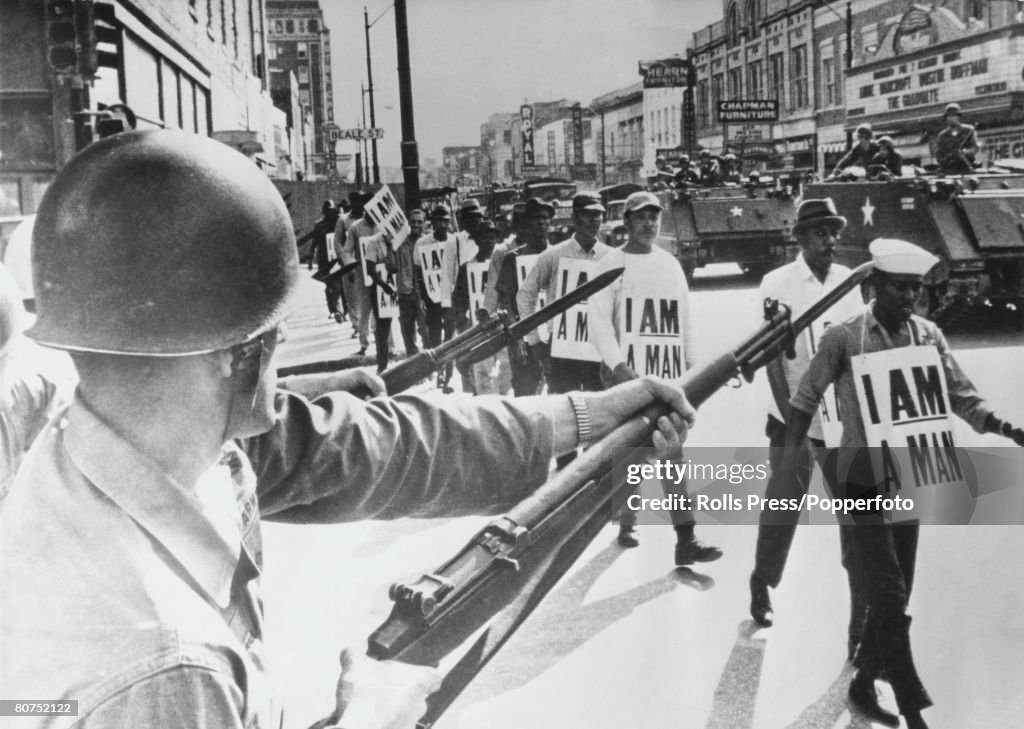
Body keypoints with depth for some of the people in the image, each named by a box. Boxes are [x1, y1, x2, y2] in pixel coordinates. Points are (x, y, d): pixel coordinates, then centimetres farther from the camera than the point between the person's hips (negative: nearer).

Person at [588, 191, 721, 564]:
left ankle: (685, 540, -3)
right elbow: (598, 319, -9)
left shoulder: (670, 264, 13)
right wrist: (618, 364, -18)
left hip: (669, 376, 4)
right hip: (627, 375, -3)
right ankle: (626, 526, 25)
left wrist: (690, 366, 14)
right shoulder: (611, 264, -2)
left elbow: (684, 320, 17)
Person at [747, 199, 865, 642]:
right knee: (782, 510, 8)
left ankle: (863, 616, 13)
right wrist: (791, 418, -15)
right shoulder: (779, 284, -8)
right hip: (793, 420, -3)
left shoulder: (849, 280, 4)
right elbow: (772, 356, -10)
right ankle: (761, 588, 31)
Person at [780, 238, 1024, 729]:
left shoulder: (928, 335, 3)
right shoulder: (843, 338, -9)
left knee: (895, 595, 12)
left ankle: (863, 684, 30)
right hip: (862, 480, -5)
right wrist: (787, 470, -7)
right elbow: (805, 401, -3)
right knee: (888, 596, -6)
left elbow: (961, 398, 2)